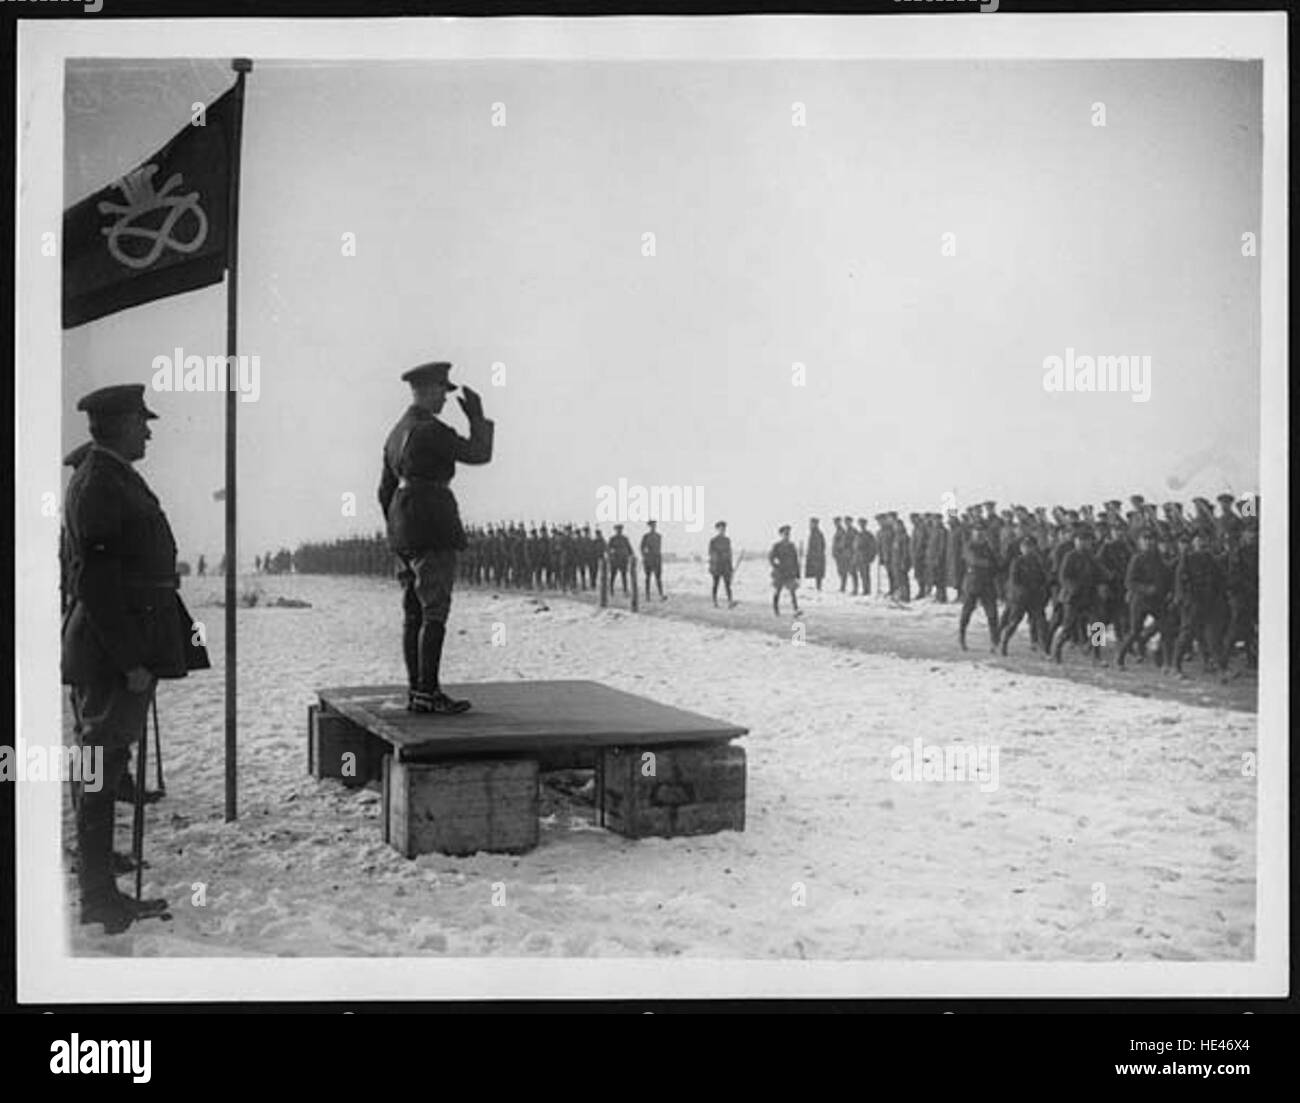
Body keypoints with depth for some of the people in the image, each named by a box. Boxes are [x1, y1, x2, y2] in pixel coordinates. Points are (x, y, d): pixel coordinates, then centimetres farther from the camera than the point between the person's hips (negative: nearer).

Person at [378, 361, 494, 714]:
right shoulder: (431, 429, -13)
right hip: (432, 526, -9)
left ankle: (417, 691, 9)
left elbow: (387, 491, 19)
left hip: (406, 526, 9)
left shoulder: (398, 433, 16)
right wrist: (477, 417, 4)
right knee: (435, 612, -8)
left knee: (414, 612, 8)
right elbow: (479, 454, -9)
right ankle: (428, 693, -9)